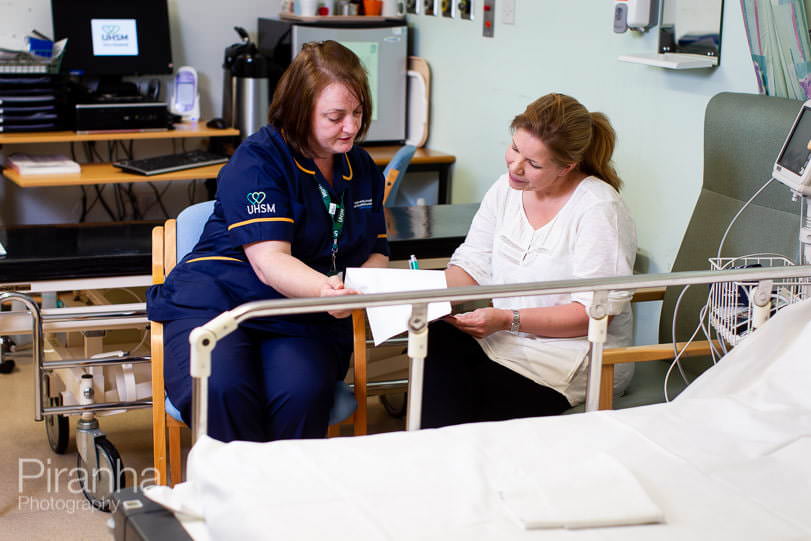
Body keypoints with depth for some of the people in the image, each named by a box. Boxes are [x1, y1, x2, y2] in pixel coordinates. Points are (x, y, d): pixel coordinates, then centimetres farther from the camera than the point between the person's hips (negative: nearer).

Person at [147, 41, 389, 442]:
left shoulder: (363, 169, 14)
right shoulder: (258, 161, -7)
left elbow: (376, 254, 19)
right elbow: (269, 261, -17)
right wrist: (325, 289, -38)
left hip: (306, 322, 4)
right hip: (217, 301, -3)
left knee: (303, 395, -31)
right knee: (221, 392, -34)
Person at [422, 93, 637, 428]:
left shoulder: (598, 209, -14)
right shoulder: (506, 190, 7)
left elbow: (594, 311, -17)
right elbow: (472, 266, 8)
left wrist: (508, 320, -23)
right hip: (504, 338, 6)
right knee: (436, 342, -23)